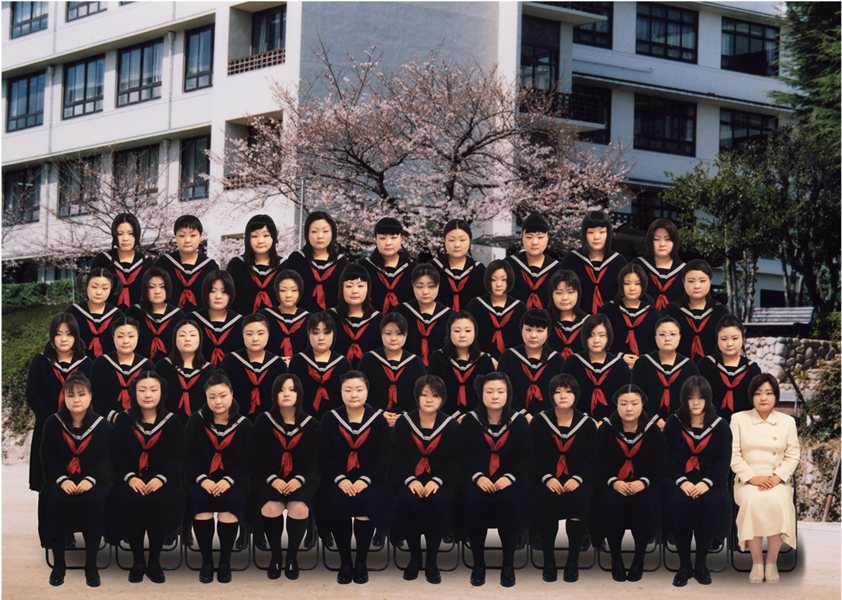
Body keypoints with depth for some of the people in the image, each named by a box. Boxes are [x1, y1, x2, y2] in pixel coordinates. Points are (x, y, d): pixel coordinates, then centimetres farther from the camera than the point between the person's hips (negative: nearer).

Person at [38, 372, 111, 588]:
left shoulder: (102, 425, 2)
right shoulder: (53, 423, 3)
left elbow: (105, 459, -1)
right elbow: (47, 457, 0)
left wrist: (90, 480, -18)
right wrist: (61, 480, -16)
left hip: (91, 479, -1)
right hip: (61, 479, 1)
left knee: (95, 501, -30)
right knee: (53, 500, -29)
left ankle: (91, 565, -14)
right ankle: (58, 564, -11)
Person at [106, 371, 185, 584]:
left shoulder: (171, 421, 6)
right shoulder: (123, 420, 7)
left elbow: (176, 457, 1)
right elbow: (117, 455, 2)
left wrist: (161, 478, -17)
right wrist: (130, 477, -16)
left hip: (162, 479, 0)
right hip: (132, 478, 1)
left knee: (161, 500, -32)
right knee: (129, 499, -32)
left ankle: (154, 562, -14)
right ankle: (138, 561, -14)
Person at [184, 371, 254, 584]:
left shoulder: (244, 425, 3)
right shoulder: (196, 421, 3)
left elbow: (246, 460, 0)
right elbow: (189, 454, -1)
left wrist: (228, 480, -16)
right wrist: (202, 479, -16)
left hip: (232, 480, 0)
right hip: (202, 479, 0)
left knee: (231, 502, -32)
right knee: (200, 502, -32)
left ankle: (225, 561, -14)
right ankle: (206, 561, -17)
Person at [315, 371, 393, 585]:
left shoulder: (378, 420, 4)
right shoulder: (330, 419, 5)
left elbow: (383, 455, 0)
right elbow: (325, 455, 0)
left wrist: (365, 479, -16)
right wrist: (340, 479, -17)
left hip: (369, 477, 0)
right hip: (339, 477, 1)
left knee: (368, 499, -32)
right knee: (335, 499, -31)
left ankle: (362, 562, -13)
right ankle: (345, 562, -15)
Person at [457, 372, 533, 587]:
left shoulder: (519, 422, 1)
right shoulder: (470, 421, 1)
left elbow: (525, 456, 1)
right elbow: (464, 455, 0)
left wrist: (510, 477, -15)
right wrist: (478, 477, -17)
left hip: (508, 478, 0)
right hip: (478, 478, 0)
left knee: (511, 499, -32)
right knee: (472, 498, -31)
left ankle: (508, 564, -13)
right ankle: (478, 563, -14)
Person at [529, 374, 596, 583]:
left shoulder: (587, 424, 6)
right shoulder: (539, 422, 4)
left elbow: (591, 459, 2)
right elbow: (533, 457, 0)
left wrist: (578, 479, -16)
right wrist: (547, 478, -17)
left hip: (576, 479, 0)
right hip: (546, 478, 0)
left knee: (579, 499, -33)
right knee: (545, 500, -33)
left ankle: (573, 561, -17)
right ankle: (548, 561, -16)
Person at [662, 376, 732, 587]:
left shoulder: (720, 425, 6)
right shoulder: (673, 423, 7)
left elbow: (723, 459, 0)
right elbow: (668, 457, 0)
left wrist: (706, 482, -16)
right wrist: (681, 481, -17)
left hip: (710, 480, 0)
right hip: (679, 478, 0)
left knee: (711, 503, -31)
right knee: (676, 501, -31)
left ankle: (701, 564, -13)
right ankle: (684, 565, -17)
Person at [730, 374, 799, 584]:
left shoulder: (787, 421, 12)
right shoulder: (739, 419, 8)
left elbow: (793, 455, 7)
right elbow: (733, 454, 1)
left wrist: (777, 477, -10)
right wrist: (752, 477, -13)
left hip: (778, 481, 1)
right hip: (748, 480, -1)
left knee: (778, 501, -34)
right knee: (754, 502, -35)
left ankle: (772, 561, -21)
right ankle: (756, 562, -23)